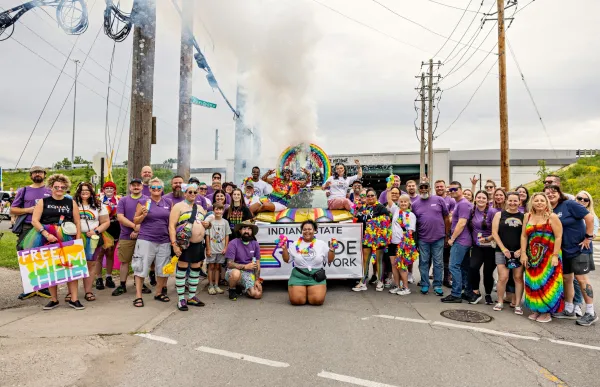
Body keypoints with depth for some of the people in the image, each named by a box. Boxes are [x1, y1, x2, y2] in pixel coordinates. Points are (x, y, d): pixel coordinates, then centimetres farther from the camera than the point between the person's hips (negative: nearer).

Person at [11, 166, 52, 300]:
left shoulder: (50, 191, 11)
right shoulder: (23, 191, 11)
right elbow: (13, 210, 10)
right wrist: (27, 210, -7)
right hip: (27, 228, 1)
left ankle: (43, 287, 11)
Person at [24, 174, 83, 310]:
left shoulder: (71, 203, 8)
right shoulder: (43, 202, 5)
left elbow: (77, 223, 8)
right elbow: (34, 220, -4)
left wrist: (78, 240, -2)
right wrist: (46, 234, -17)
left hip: (68, 241, 0)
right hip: (48, 241, 0)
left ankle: (73, 298, 3)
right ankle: (54, 299, 16)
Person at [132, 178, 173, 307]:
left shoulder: (168, 202, 8)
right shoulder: (143, 202, 0)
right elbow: (135, 221, 3)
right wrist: (144, 215, -16)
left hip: (164, 241, 3)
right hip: (146, 240, -3)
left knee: (163, 269, 10)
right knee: (141, 268, -1)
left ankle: (159, 293, 26)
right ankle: (138, 296, 8)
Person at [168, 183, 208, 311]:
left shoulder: (200, 208, 15)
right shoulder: (178, 206, -4)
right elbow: (172, 226, -12)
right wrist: (174, 244, -21)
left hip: (198, 244, 7)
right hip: (184, 243, -7)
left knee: (196, 269, 11)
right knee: (182, 269, -1)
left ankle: (192, 297, 23)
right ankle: (181, 299, 8)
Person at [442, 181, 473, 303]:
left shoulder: (463, 204, -14)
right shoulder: (458, 203, 18)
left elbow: (461, 224, -20)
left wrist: (452, 238, -14)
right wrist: (453, 238, 18)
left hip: (460, 241, -10)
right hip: (464, 241, 10)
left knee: (454, 266, -9)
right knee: (464, 267, 13)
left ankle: (456, 295, -6)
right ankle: (469, 292, 19)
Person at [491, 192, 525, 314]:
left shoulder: (523, 216, 7)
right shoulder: (499, 214, 4)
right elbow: (494, 233, -2)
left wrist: (521, 250, -7)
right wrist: (503, 249, -8)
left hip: (518, 252, 1)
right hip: (502, 251, -1)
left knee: (518, 277, 3)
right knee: (503, 277, -6)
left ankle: (517, 304, 13)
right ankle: (500, 302, 11)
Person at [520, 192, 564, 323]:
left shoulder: (552, 217, -5)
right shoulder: (527, 216, 7)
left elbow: (558, 237, -9)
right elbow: (524, 236, 6)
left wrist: (555, 256, -14)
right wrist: (523, 253, 0)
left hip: (549, 256, -4)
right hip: (532, 256, 4)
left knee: (547, 283, 0)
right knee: (533, 283, 7)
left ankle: (547, 311, 12)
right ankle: (536, 309, 19)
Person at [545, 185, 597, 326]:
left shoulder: (569, 204, -13)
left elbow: (589, 217, -16)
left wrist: (588, 237, -15)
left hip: (579, 248, -6)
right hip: (564, 250, 6)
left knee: (581, 278, -5)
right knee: (566, 278, 10)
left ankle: (591, 313, 7)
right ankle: (569, 310, 22)